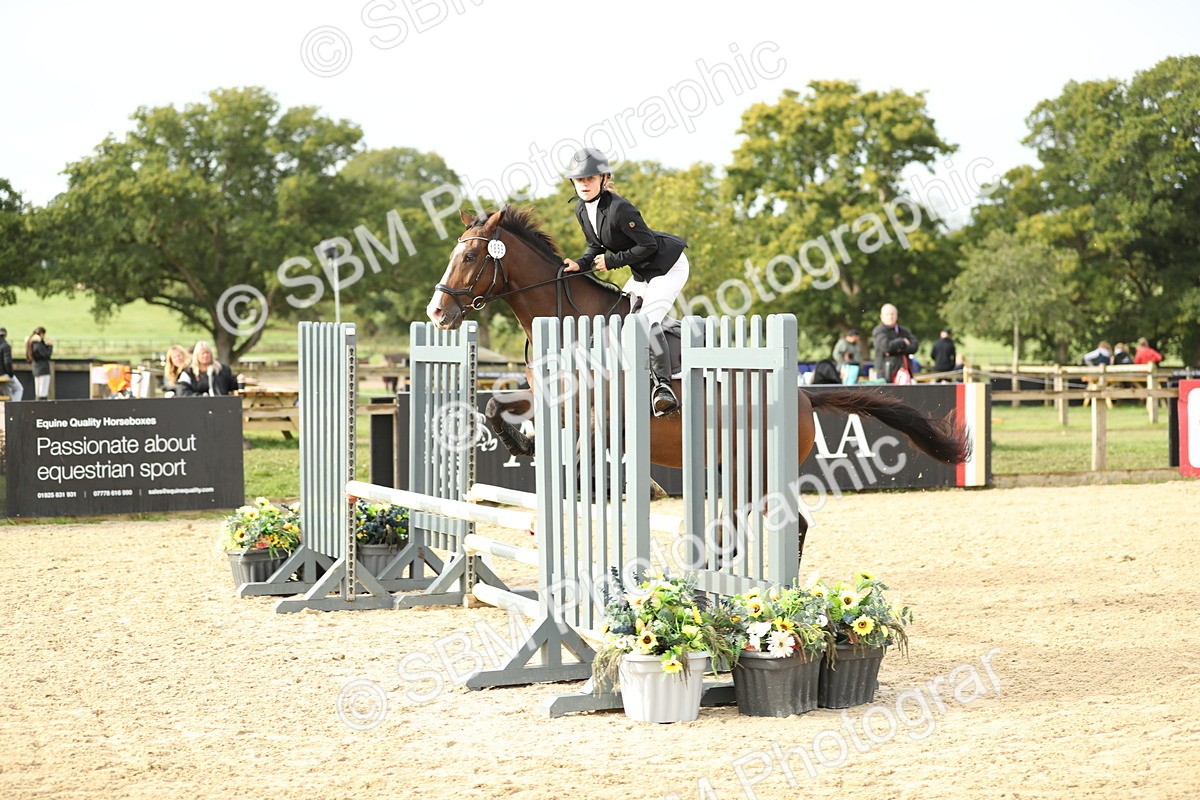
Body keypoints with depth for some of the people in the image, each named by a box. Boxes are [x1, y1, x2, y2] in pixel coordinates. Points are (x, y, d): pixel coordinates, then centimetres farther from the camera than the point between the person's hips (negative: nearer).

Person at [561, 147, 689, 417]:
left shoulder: (619, 209, -28)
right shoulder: (581, 209, -2)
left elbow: (648, 245, -25)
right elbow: (596, 247, 10)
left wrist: (611, 260, -19)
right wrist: (581, 264, -10)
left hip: (668, 265, -10)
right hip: (642, 272, 10)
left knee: (647, 320, -26)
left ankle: (663, 386, -28)